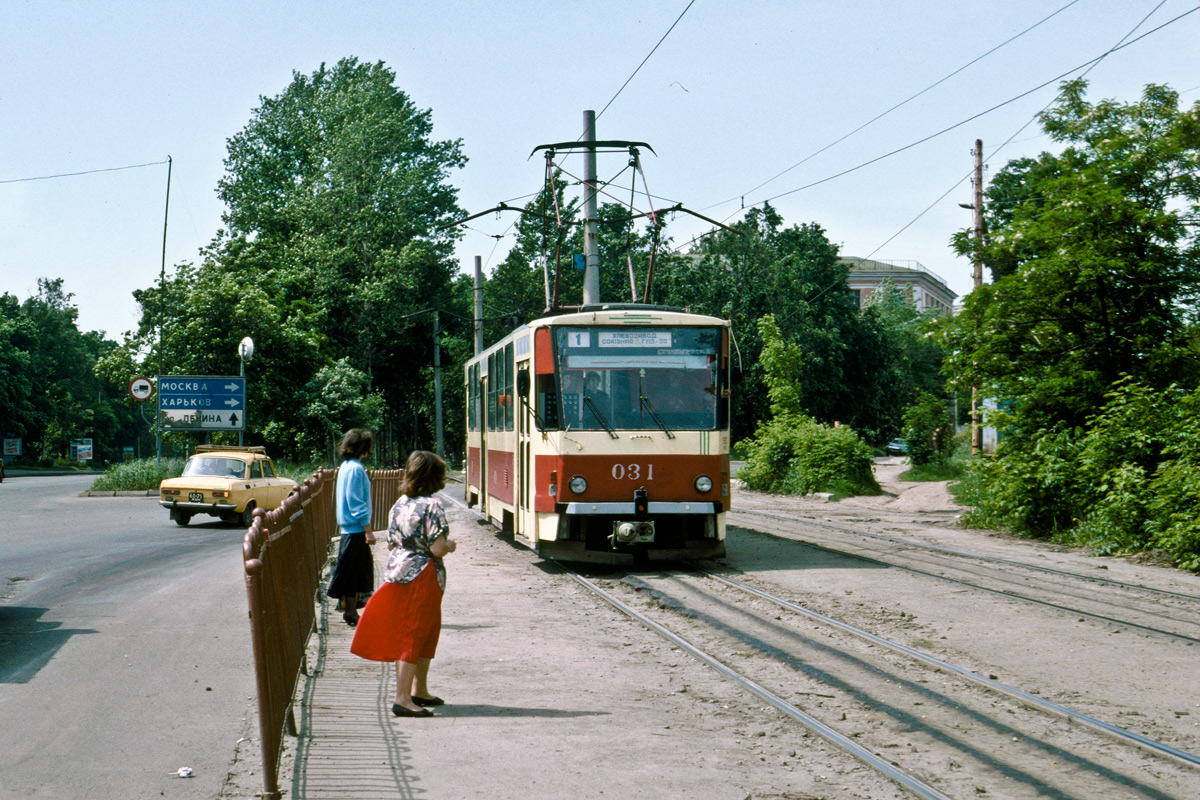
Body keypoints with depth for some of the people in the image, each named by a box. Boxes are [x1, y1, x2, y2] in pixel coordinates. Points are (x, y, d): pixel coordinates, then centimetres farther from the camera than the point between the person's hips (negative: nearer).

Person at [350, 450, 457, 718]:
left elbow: (391, 543, 11)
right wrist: (450, 545, 0)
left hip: (397, 573, 8)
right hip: (422, 578, -8)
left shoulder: (400, 504, 6)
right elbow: (437, 548, -20)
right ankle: (403, 698, -6)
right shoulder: (432, 505, -16)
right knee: (414, 634, -4)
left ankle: (419, 690, 28)